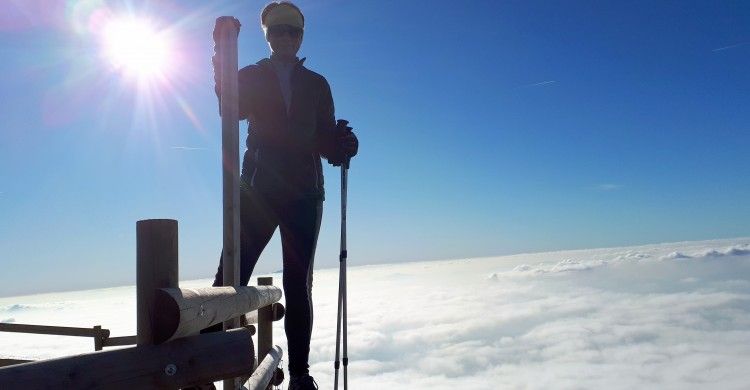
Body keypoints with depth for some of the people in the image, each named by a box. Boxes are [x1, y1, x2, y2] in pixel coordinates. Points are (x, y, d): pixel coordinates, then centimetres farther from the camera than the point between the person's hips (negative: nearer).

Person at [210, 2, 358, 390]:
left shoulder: (316, 84, 16)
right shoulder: (250, 76, 13)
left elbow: (325, 137, 10)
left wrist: (341, 146, -13)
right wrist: (223, 59, -23)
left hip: (304, 194, 1)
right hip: (257, 189, -1)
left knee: (299, 286, 3)